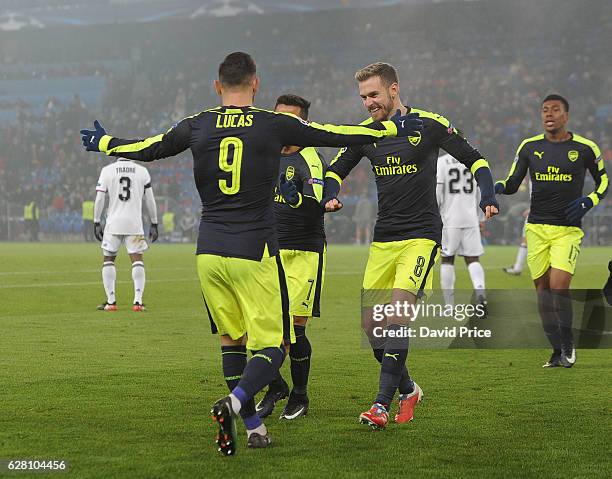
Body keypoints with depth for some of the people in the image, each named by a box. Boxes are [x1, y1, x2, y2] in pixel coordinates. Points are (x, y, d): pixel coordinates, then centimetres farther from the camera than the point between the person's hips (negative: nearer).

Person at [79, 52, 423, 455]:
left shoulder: (196, 127, 5)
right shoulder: (276, 125, -3)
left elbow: (146, 149, 20)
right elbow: (341, 135, 5)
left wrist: (103, 143, 40)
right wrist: (396, 127, 20)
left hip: (209, 253, 4)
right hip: (255, 253, -4)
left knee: (232, 339, 18)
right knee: (272, 346, 0)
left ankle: (253, 426, 17)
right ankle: (235, 403, -26)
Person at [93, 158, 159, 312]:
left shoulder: (107, 170, 0)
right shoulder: (142, 172, 3)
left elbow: (100, 199, -2)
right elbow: (149, 200, 6)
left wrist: (97, 222, 6)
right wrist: (154, 224, 14)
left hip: (114, 223, 0)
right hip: (134, 223, 0)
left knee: (109, 259, 11)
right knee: (137, 259, 3)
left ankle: (111, 301, 9)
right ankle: (138, 301, -6)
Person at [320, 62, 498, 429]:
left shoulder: (430, 124, -6)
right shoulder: (366, 131, 6)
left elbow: (474, 160, 2)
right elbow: (336, 170, 17)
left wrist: (488, 198, -14)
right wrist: (331, 197, -5)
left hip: (421, 236, -5)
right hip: (383, 240, 5)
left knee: (397, 318, -19)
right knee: (370, 323, 1)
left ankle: (382, 404, -16)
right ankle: (408, 390, 21)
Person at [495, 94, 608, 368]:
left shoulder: (584, 148, 1)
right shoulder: (529, 147, 7)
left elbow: (603, 183, 13)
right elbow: (512, 183, 11)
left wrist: (587, 203, -6)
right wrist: (497, 187, -12)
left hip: (567, 229, -3)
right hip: (536, 228, 3)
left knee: (558, 286, -16)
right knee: (542, 288, 3)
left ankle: (567, 343, 4)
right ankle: (557, 351, 14)